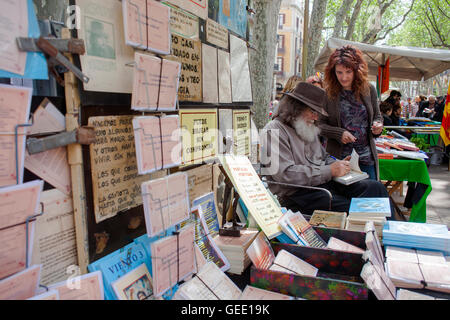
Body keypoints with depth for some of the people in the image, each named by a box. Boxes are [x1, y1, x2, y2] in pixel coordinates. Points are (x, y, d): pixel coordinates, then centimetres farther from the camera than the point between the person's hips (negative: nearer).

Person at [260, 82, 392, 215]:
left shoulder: (309, 128, 20)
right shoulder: (274, 131, -9)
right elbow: (285, 174, -20)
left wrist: (339, 164, 6)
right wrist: (330, 171, -17)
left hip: (325, 182, 8)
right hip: (299, 193, -8)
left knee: (375, 187, -8)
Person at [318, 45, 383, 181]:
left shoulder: (369, 89, 4)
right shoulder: (328, 93, -4)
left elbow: (377, 116, 16)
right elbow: (320, 124, -4)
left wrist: (378, 126, -6)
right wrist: (339, 133, -19)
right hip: (339, 158, -2)